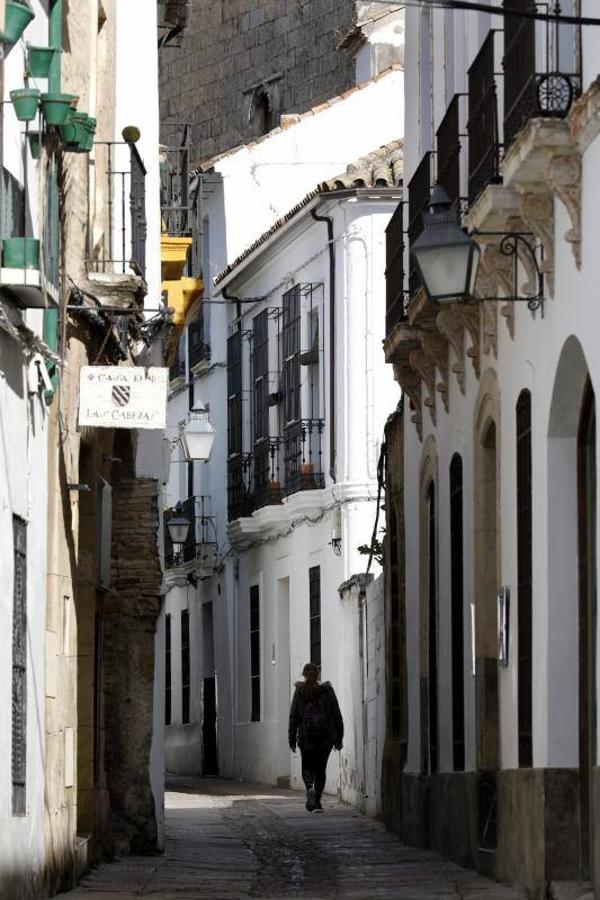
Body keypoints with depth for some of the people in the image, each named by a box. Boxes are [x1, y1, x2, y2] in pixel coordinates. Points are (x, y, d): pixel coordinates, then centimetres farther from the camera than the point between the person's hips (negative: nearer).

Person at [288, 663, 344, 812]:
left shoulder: (299, 692, -2)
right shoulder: (327, 691, 1)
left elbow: (294, 717, -3)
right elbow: (336, 715, 2)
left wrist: (292, 740, 1)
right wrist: (339, 738, 9)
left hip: (306, 736, -1)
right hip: (326, 736, 1)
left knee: (307, 767, 14)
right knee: (321, 768, 11)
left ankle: (309, 787, -18)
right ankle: (317, 802, 5)